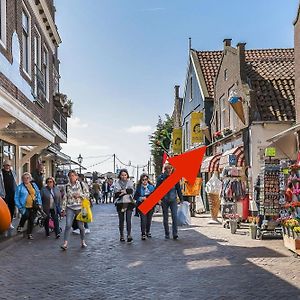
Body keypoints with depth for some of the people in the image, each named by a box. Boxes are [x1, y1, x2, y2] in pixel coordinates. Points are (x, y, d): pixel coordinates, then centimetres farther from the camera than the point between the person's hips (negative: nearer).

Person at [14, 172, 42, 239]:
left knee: (31, 220, 5)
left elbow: (38, 194, 15)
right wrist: (20, 207, -9)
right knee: (26, 215, -26)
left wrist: (39, 203, 6)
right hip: (25, 207, -3)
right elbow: (16, 198, -1)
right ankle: (20, 226, 3)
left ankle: (29, 234, 20)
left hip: (33, 207, 4)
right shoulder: (20, 187, -1)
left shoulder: (34, 185, 10)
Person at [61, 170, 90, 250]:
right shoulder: (67, 186, 6)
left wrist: (79, 195, -13)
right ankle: (65, 243, -9)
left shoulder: (81, 184, 0)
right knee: (68, 225, -10)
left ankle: (83, 241, 25)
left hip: (79, 207, -1)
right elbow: (65, 198, 10)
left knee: (81, 225, 6)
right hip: (70, 208, 1)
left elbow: (87, 194, 3)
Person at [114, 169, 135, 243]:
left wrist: (122, 191, -14)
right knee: (121, 220, 7)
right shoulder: (117, 183, 6)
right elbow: (115, 194, -5)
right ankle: (121, 235, 15)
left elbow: (131, 190, -7)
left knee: (128, 220, -9)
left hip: (129, 203, 0)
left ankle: (129, 235, -12)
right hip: (120, 204, 1)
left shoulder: (130, 182, 9)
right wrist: (126, 191, -15)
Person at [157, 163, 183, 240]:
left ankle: (175, 234, -10)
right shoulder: (161, 177, 1)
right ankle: (167, 234, 16)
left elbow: (178, 188, 10)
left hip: (173, 200, 0)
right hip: (164, 200, 0)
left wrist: (181, 199, 8)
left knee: (174, 216, -10)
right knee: (165, 217, 7)